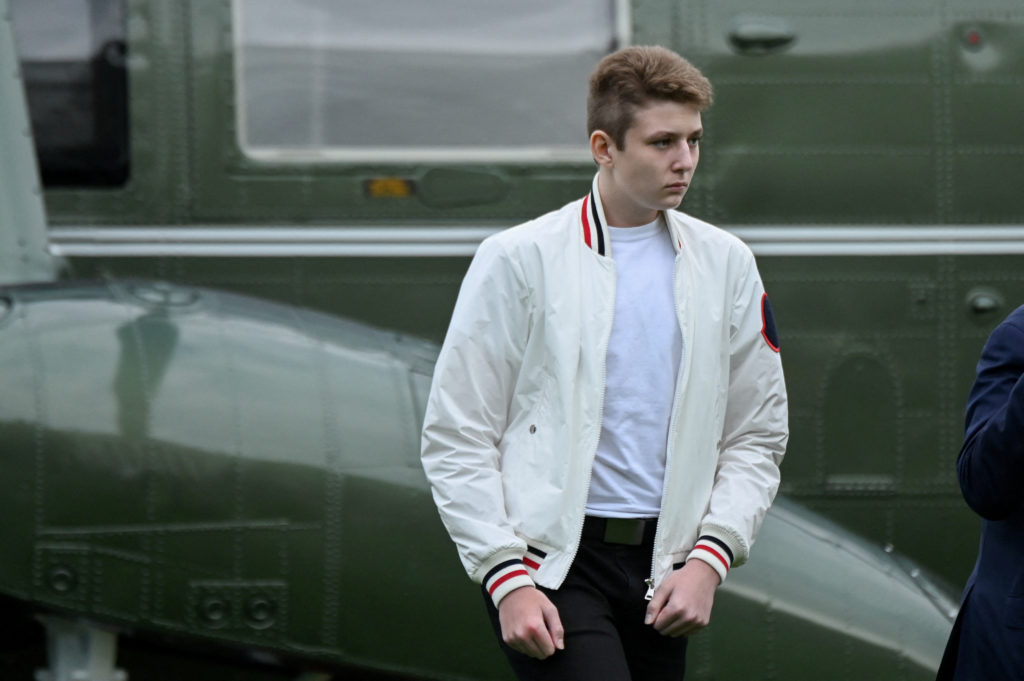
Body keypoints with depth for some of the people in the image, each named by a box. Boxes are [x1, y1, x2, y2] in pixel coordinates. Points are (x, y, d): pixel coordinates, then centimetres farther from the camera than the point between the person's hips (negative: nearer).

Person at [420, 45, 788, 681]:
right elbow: (457, 438, -2)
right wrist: (507, 579, -10)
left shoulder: (725, 263, 10)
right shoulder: (519, 260, -1)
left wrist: (708, 560, -2)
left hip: (663, 564, 5)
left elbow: (756, 438, 12)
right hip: (551, 558, -4)